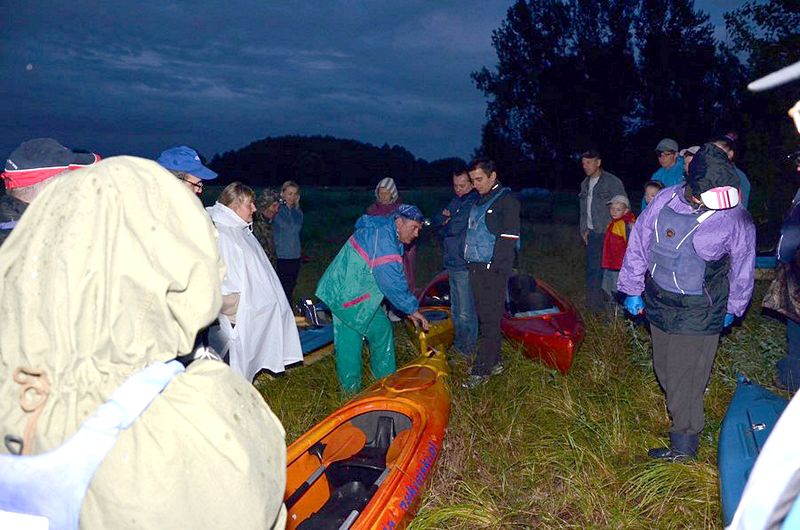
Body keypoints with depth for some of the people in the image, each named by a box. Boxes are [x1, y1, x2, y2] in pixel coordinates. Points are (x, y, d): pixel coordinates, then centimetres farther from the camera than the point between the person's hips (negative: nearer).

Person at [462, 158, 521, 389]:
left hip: (493, 269, -8)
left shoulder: (507, 200, -6)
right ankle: (494, 362, 22)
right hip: (475, 267, 8)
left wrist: (496, 268, -18)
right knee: (484, 317, 12)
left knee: (490, 320, -6)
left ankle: (481, 371, -3)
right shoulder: (478, 201, 19)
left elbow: (508, 238, -13)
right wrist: (470, 264, 16)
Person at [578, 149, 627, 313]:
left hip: (609, 233, -6)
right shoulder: (585, 184, 15)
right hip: (592, 233, 6)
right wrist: (584, 229, 14)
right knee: (592, 268, 7)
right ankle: (593, 303, 15)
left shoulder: (613, 182, -6)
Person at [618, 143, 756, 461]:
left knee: (685, 379, 0)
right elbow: (639, 243, 4)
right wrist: (633, 289, 9)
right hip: (658, 303, 4)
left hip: (698, 314, -4)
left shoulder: (736, 218, -15)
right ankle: (681, 416, 41)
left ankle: (684, 446, 16)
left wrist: (732, 309, 13)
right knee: (664, 370, 17)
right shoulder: (666, 200, -8)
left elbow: (742, 268, 1)